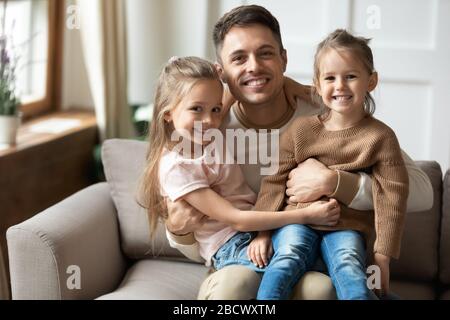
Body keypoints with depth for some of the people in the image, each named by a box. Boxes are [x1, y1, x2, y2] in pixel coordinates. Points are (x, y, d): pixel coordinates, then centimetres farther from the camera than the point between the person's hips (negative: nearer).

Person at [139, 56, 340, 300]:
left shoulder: (215, 137, 10)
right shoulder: (175, 167, -12)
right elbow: (235, 220, -16)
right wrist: (305, 215, -19)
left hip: (262, 225, 7)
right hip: (229, 246, -7)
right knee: (292, 257, -33)